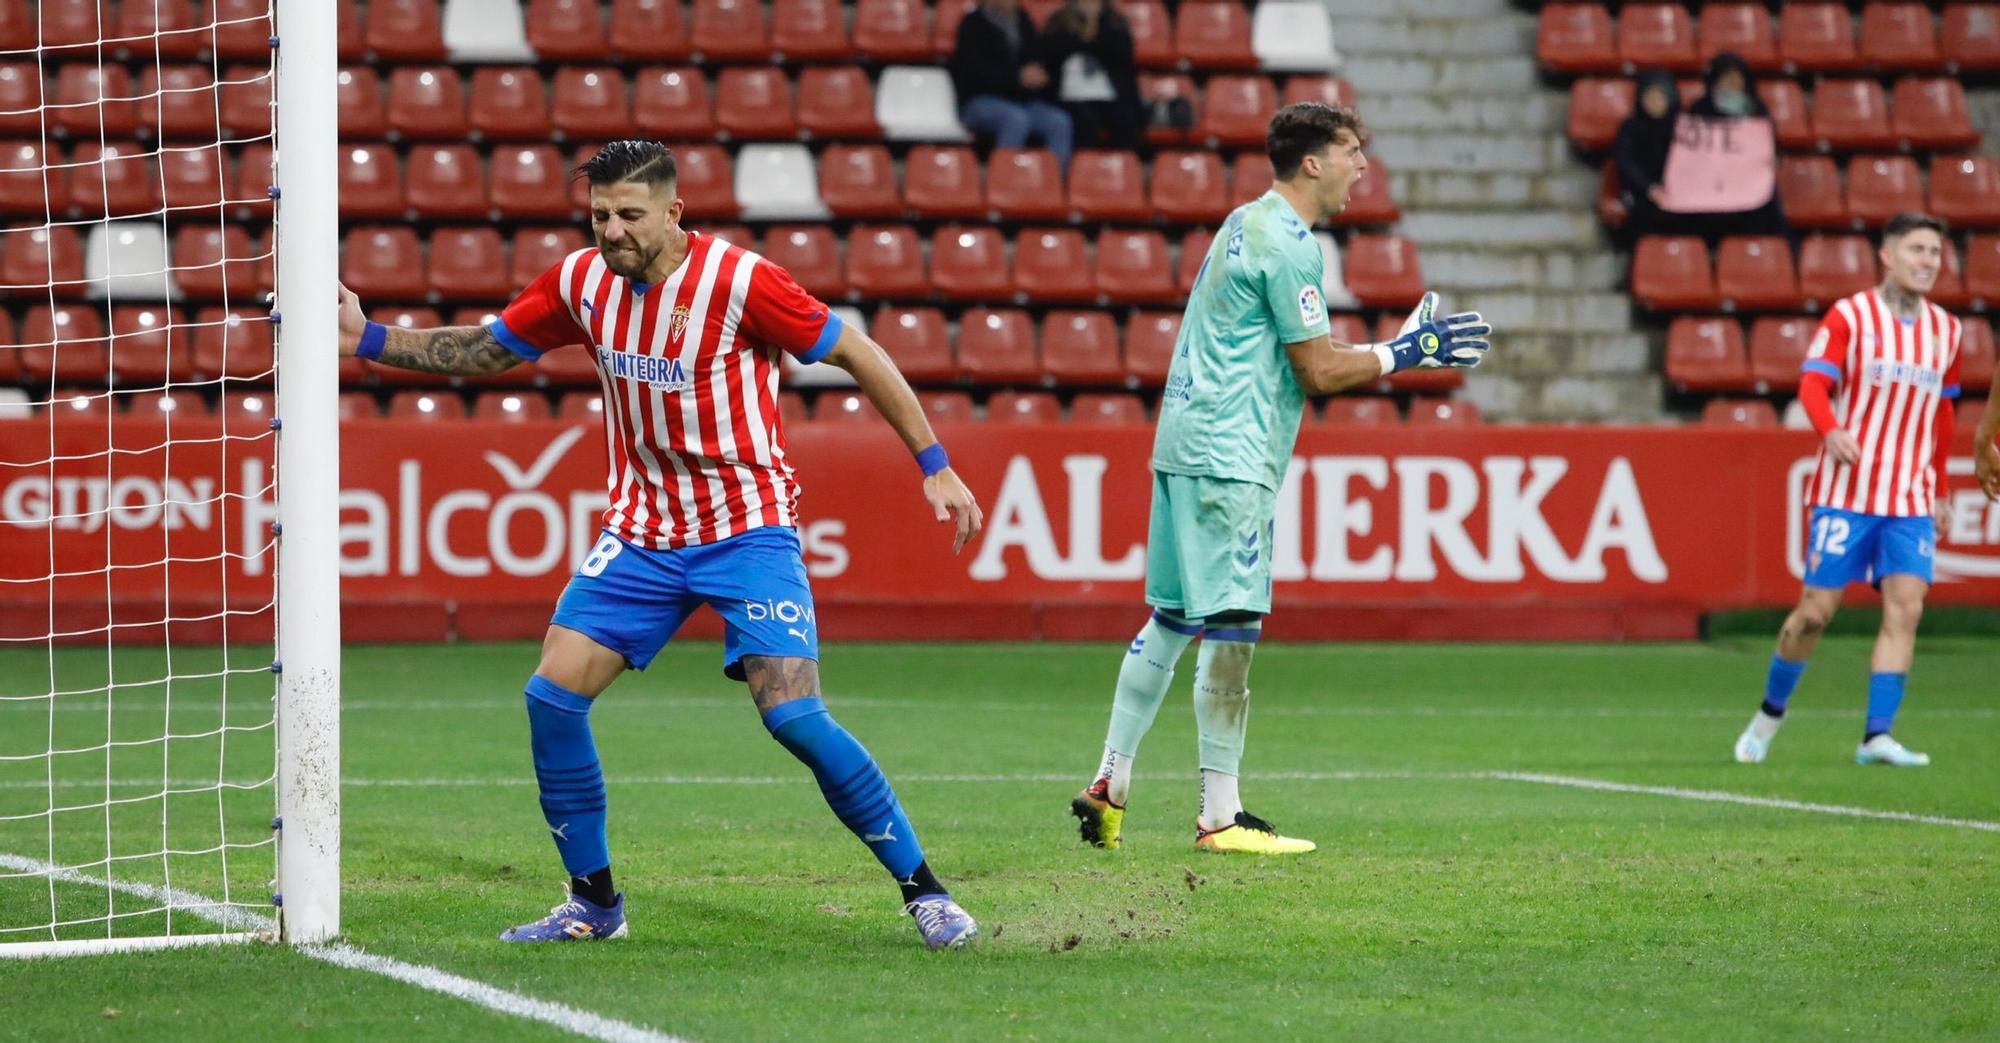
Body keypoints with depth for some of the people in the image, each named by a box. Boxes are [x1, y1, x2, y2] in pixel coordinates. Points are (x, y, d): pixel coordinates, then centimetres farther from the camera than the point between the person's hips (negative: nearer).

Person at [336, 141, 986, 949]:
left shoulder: (738, 280, -17)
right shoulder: (581, 281, -1)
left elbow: (857, 354, -10)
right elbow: (485, 351, 13)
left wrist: (934, 466, -10)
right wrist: (368, 340, 3)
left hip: (748, 528, -5)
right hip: (641, 533, 5)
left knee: (794, 716, -18)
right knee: (552, 693, -7)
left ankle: (923, 890, -4)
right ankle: (594, 902, 9)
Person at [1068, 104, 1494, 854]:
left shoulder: (1248, 223, 17)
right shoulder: (1289, 244, -13)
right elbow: (1320, 372, -13)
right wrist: (1404, 352, -3)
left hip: (1185, 445, 10)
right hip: (1229, 454, -10)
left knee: (1172, 618, 13)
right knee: (1232, 625, -8)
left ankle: (1107, 790, 15)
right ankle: (1219, 817, -7)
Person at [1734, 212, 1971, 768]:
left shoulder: (1946, 330, 10)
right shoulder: (1849, 317, -4)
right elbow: (1813, 384, -13)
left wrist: (1941, 492, 18)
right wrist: (1830, 430, -33)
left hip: (1912, 498, 4)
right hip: (1846, 490, -4)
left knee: (1905, 607, -11)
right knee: (1816, 609, -2)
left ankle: (1877, 736, -11)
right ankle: (1770, 713, 20)